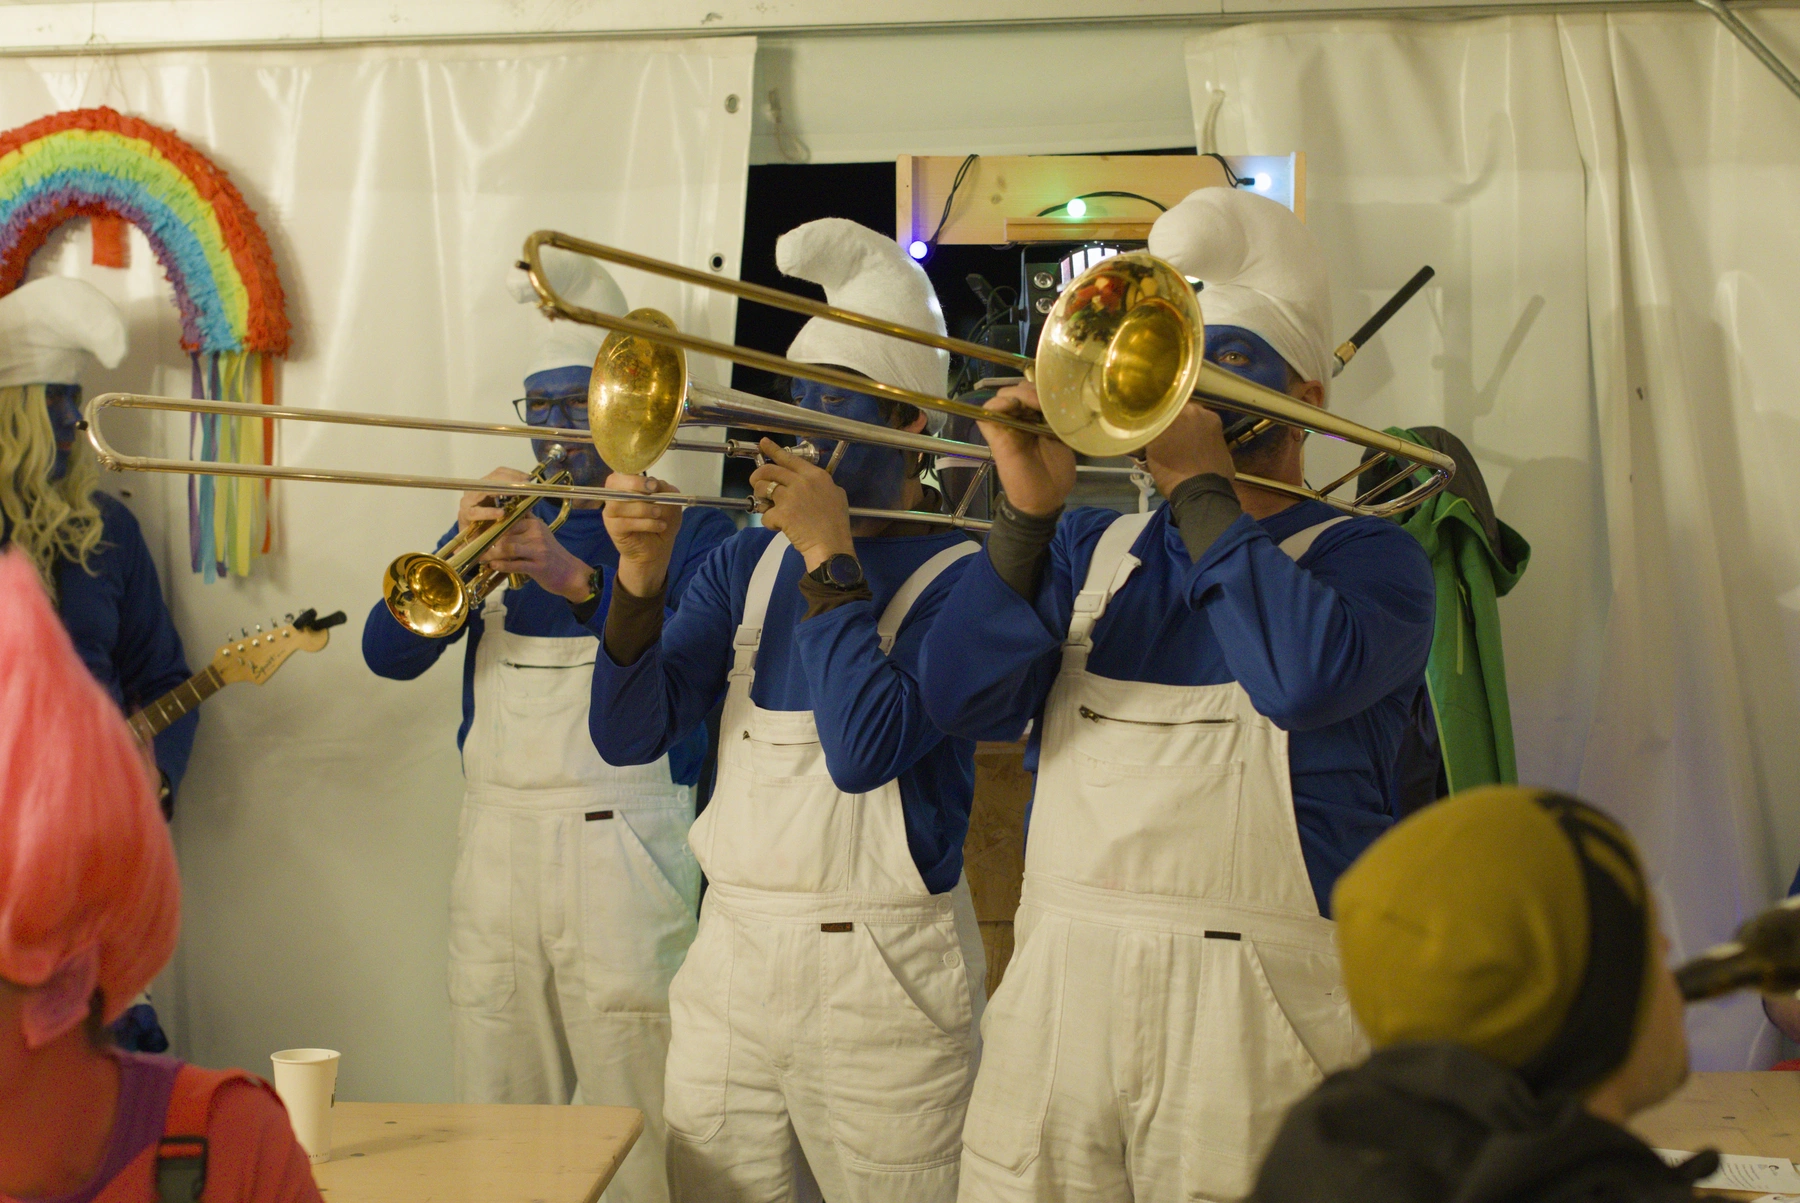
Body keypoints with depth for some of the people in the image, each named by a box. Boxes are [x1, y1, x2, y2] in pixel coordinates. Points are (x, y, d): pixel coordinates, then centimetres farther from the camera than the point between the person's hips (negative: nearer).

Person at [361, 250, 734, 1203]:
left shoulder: (687, 526, 3)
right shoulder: (499, 524, 16)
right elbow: (388, 654, 6)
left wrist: (582, 581, -27)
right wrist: (458, 553, -10)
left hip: (625, 845, -4)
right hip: (495, 840, 4)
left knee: (633, 1122, -4)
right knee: (492, 1124, 9)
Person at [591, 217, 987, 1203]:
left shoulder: (957, 575, -9)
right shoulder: (746, 563, 8)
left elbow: (863, 750, -23)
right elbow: (627, 734, 0)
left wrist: (828, 554, -19)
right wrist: (638, 584, -16)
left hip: (883, 974, -5)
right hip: (729, 956, 5)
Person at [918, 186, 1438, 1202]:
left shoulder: (1368, 557, 3)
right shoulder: (1091, 549, 15)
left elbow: (1305, 677, -20)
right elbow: (965, 700, 1)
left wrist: (1201, 481, -13)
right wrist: (1028, 512, -10)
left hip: (1254, 1005, -3)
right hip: (1055, 994, 4)